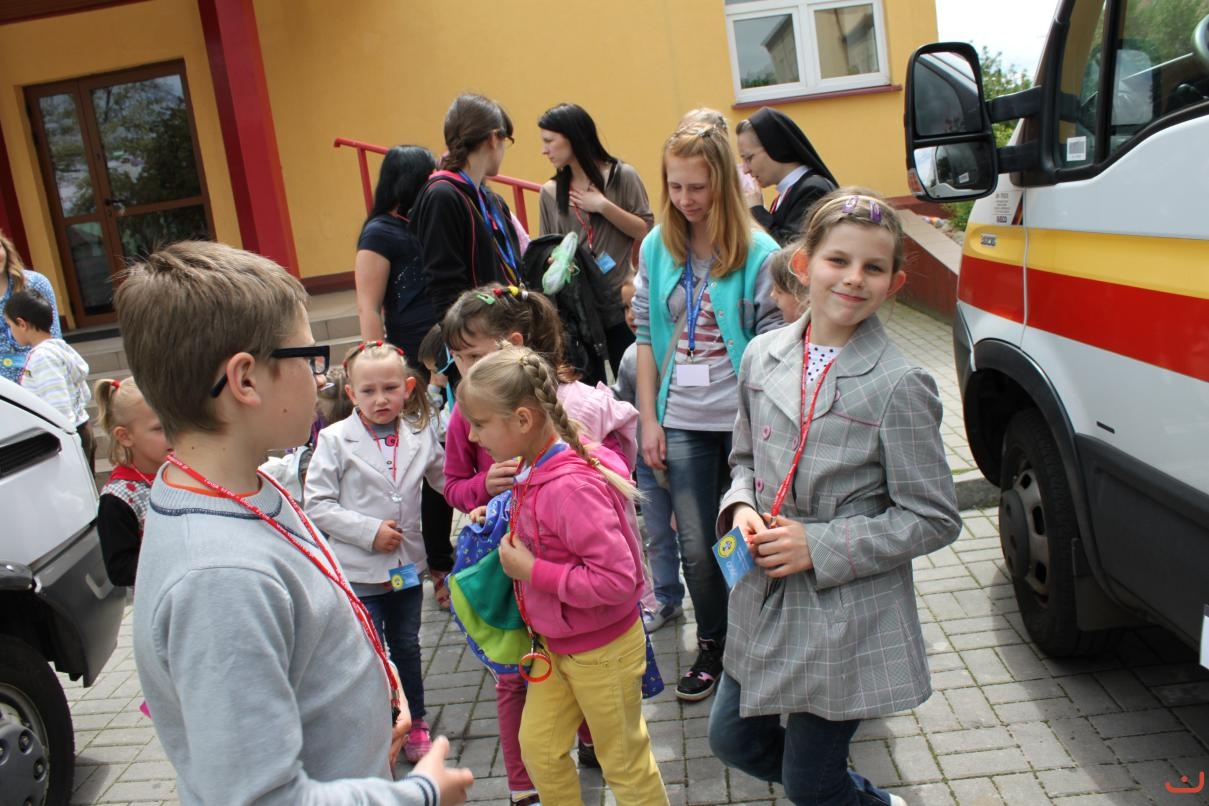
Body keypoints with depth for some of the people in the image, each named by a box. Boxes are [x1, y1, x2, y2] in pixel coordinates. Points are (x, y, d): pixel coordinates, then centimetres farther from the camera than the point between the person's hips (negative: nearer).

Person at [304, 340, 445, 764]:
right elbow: (317, 504, -13)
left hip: (407, 565, 4)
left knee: (407, 646, 20)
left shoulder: (421, 435, -3)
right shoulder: (336, 440, -13)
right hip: (358, 569, -3)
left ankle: (415, 722, 39)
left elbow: (445, 480, 11)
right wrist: (369, 530, -19)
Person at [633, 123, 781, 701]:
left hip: (744, 417, -3)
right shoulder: (656, 248, 3)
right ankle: (712, 646, 32)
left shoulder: (757, 251, -9)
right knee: (695, 546, 10)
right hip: (682, 421, 3)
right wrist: (649, 419, 4)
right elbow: (647, 336, 6)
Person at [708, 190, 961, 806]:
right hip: (763, 600, 6)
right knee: (732, 739, 20)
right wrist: (741, 508, -7)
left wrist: (820, 546, -19)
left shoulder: (899, 386, -16)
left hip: (848, 621, -6)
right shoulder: (762, 356, 0)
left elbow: (934, 519, -12)